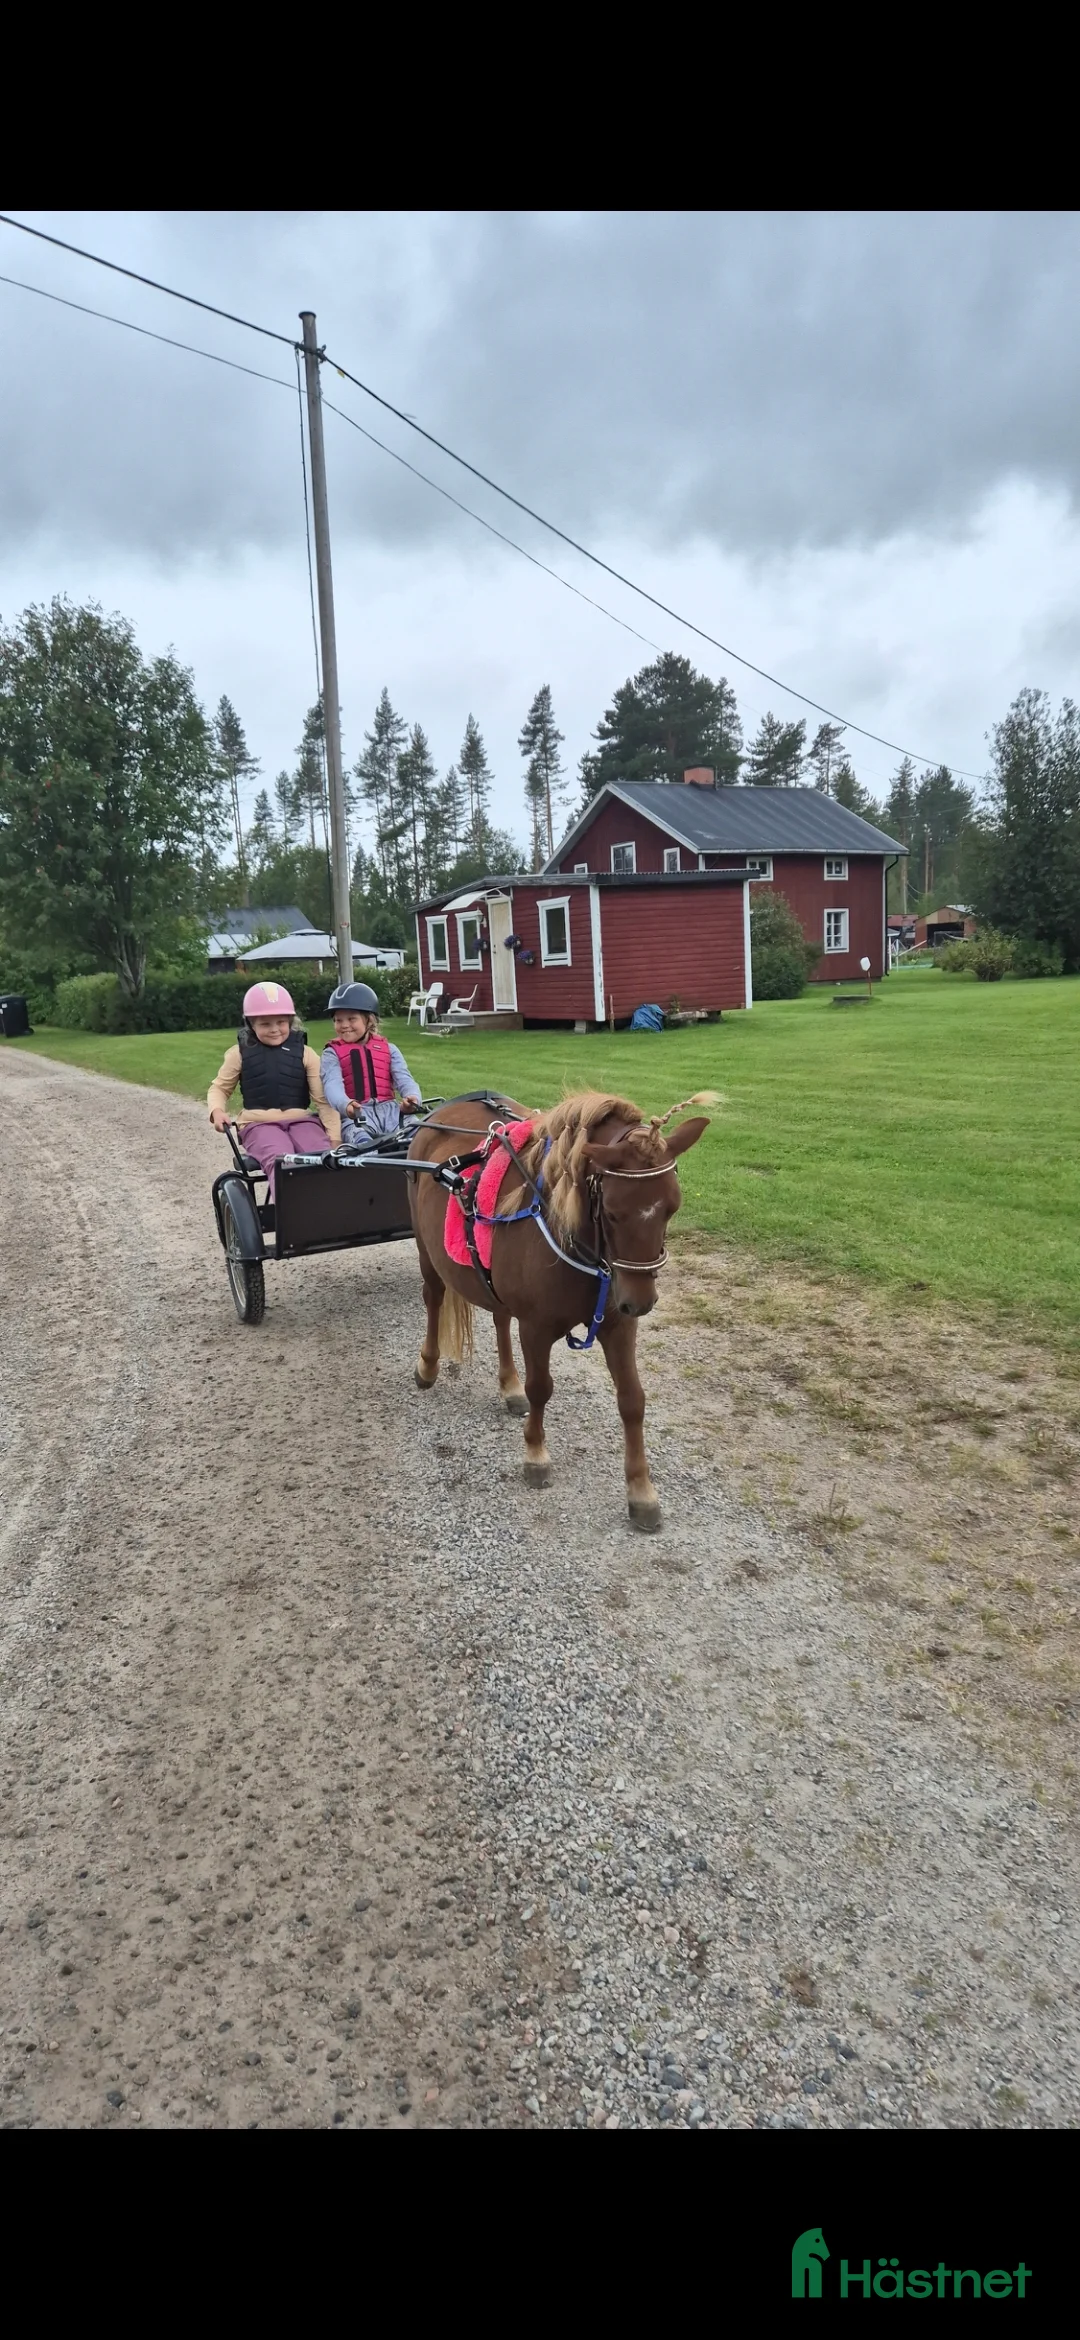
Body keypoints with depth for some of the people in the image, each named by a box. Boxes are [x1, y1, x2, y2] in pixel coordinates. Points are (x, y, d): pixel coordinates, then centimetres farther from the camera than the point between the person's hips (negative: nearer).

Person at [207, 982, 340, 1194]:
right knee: (280, 1159, -36)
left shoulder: (305, 1053, 8)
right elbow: (219, 1088, 20)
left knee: (324, 1158, -31)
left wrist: (335, 1137, -8)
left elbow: (323, 1099, 3)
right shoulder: (239, 1054, 9)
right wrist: (217, 1110, -4)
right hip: (260, 1123, -1)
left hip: (301, 1120, 1)